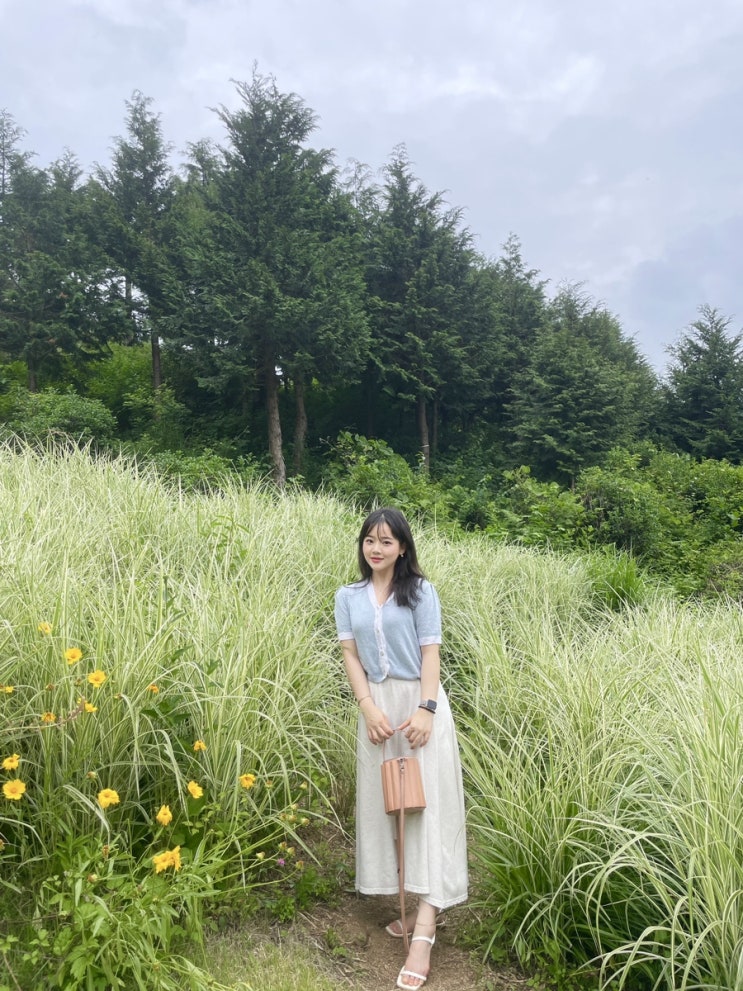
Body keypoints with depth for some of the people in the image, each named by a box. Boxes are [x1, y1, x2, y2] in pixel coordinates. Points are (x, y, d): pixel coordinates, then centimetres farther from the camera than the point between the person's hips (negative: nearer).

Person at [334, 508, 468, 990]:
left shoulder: (420, 591, -4)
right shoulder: (348, 597, 5)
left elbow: (430, 653, -7)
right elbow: (350, 654, 1)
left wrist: (425, 709, -17)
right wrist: (369, 707, -10)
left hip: (419, 702, -4)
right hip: (377, 706, 4)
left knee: (427, 802, -5)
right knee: (385, 801, 10)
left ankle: (424, 931, -3)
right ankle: (416, 905, 27)